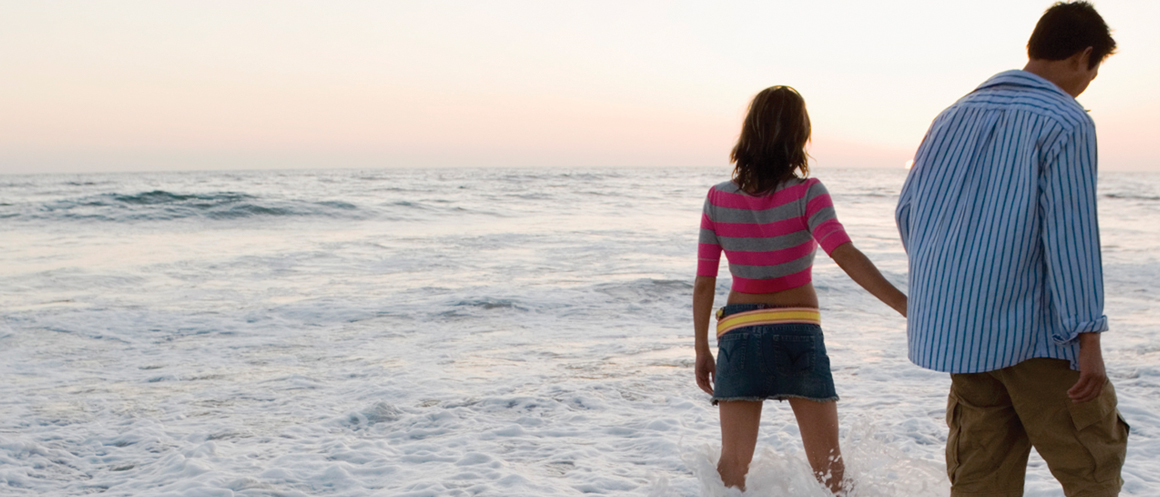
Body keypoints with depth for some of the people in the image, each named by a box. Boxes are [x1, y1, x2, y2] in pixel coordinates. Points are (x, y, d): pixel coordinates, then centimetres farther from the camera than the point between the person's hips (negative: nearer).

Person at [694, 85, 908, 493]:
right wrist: (903, 303, -27)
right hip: (799, 333, -2)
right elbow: (846, 256, -23)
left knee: (733, 464, 2)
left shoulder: (718, 200, -2)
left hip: (739, 334, 2)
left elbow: (703, 283, 1)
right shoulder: (806, 194, -9)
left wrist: (702, 350, 10)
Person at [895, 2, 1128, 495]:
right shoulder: (1064, 122, -7)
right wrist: (1088, 335, -12)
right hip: (1031, 329, -7)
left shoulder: (955, 115, 13)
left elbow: (908, 208, 15)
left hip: (952, 324, 7)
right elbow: (1070, 234, -14)